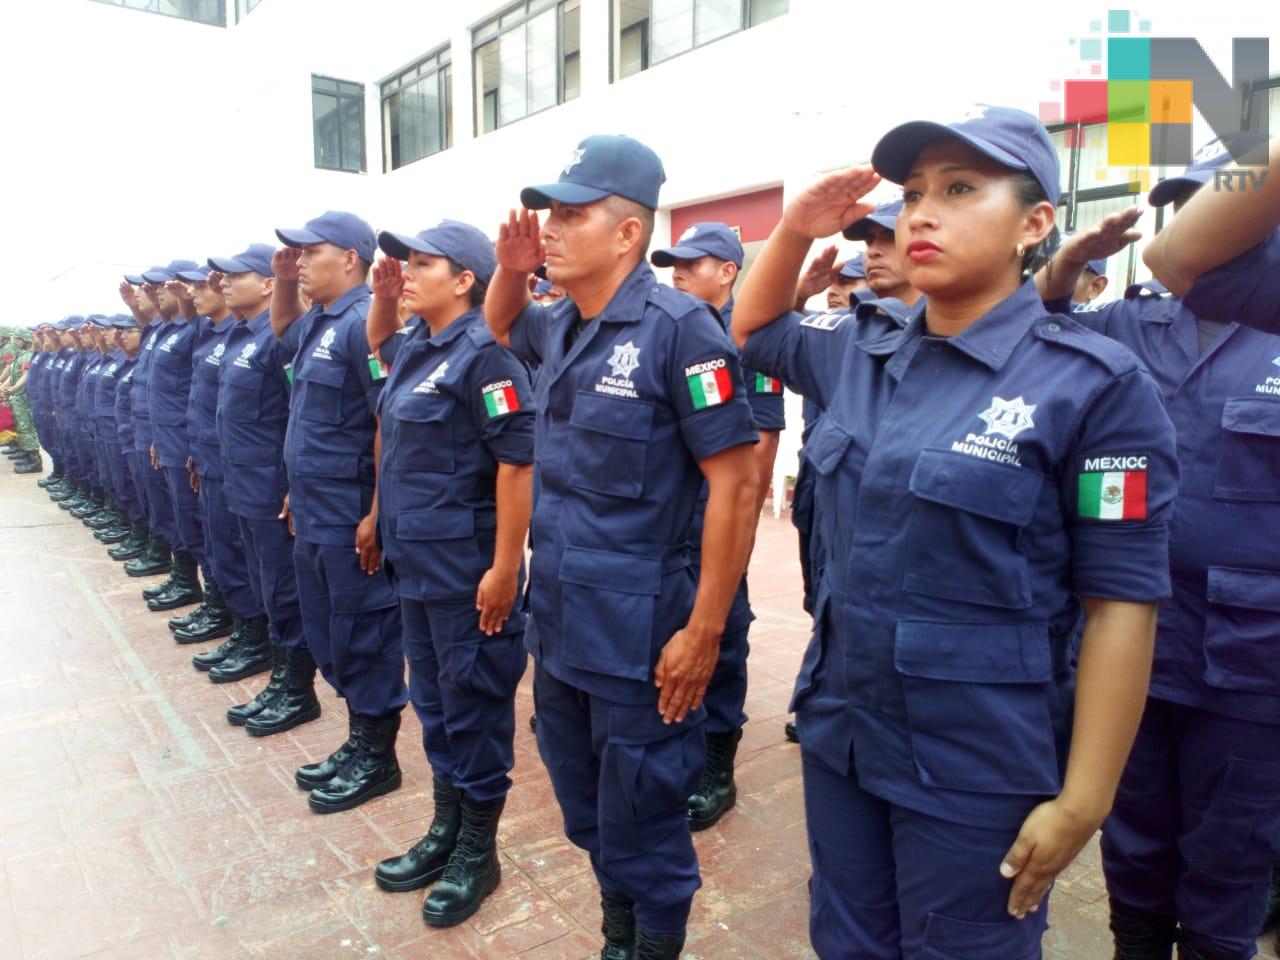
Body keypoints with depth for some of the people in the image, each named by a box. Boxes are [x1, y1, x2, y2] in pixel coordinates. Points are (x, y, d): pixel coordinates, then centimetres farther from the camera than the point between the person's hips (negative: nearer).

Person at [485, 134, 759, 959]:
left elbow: (737, 481, -18)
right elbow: (501, 325, 30)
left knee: (643, 828, 11)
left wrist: (704, 630, -18)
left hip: (639, 638, -7)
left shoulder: (677, 326, -16)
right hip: (558, 626, 8)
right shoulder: (559, 327, 6)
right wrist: (512, 269, 7)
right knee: (589, 816, 23)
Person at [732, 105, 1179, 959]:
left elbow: (1122, 603, -13)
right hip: (841, 731, 5)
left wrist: (1083, 800, -14)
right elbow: (756, 330, 20)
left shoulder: (1093, 384, -14)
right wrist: (795, 231, 1)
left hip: (980, 765, -5)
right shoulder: (860, 362, 2)